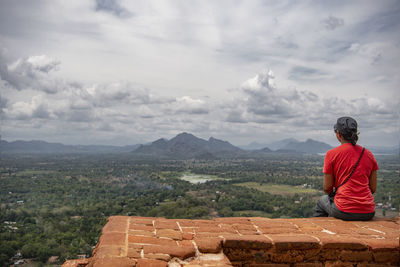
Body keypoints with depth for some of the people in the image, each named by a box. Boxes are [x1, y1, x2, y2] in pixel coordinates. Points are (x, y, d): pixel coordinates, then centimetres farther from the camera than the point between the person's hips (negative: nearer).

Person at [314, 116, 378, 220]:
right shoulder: (368, 154, 5)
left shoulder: (331, 154, -7)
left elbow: (327, 188, -3)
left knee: (323, 200, 29)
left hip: (344, 212, -4)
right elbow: (373, 189, 7)